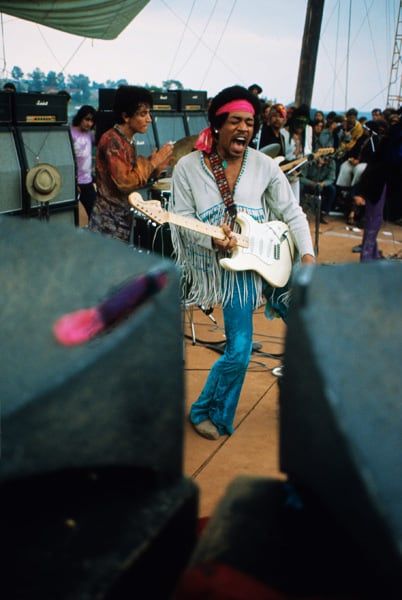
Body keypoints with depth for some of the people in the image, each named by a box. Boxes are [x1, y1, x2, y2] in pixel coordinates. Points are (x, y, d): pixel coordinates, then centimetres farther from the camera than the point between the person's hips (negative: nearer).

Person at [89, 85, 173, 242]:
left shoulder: (128, 140, 10)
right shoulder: (112, 141, -17)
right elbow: (125, 183, -24)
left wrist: (155, 167, 0)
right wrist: (153, 162, -15)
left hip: (122, 219, 9)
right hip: (109, 223, -9)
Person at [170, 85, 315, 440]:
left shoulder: (265, 166, -2)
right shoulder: (188, 167, -6)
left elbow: (293, 214, 3)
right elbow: (183, 220, -6)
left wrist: (307, 255, -11)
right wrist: (214, 240, -24)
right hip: (232, 266, -3)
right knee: (239, 350, -7)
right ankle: (205, 411, 16)